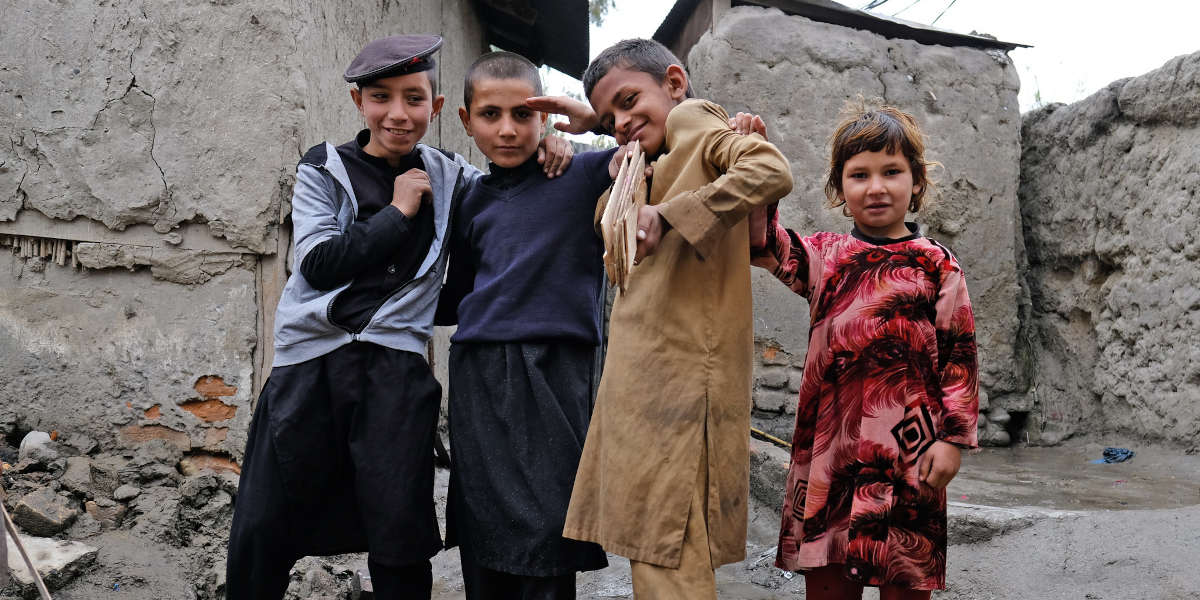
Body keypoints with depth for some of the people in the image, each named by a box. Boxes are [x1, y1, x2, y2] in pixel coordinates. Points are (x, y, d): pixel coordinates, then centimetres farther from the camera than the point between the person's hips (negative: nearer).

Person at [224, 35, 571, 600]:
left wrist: (549, 154, 1)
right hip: (311, 361, 0)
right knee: (259, 537, 1)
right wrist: (397, 212, -5)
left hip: (395, 367, 0)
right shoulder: (324, 169, 8)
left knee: (401, 539, 0)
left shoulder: (448, 177, 12)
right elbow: (319, 263, -5)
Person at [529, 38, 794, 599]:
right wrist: (591, 123, 30)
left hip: (678, 381, -10)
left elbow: (773, 172, -19)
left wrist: (667, 214, -23)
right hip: (646, 381, 10)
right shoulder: (652, 169, 23)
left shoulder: (692, 117, -1)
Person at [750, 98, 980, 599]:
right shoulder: (824, 256, 9)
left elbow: (960, 357, -1)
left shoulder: (936, 266, 1)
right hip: (829, 443, 3)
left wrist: (952, 437, -7)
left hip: (908, 447, -2)